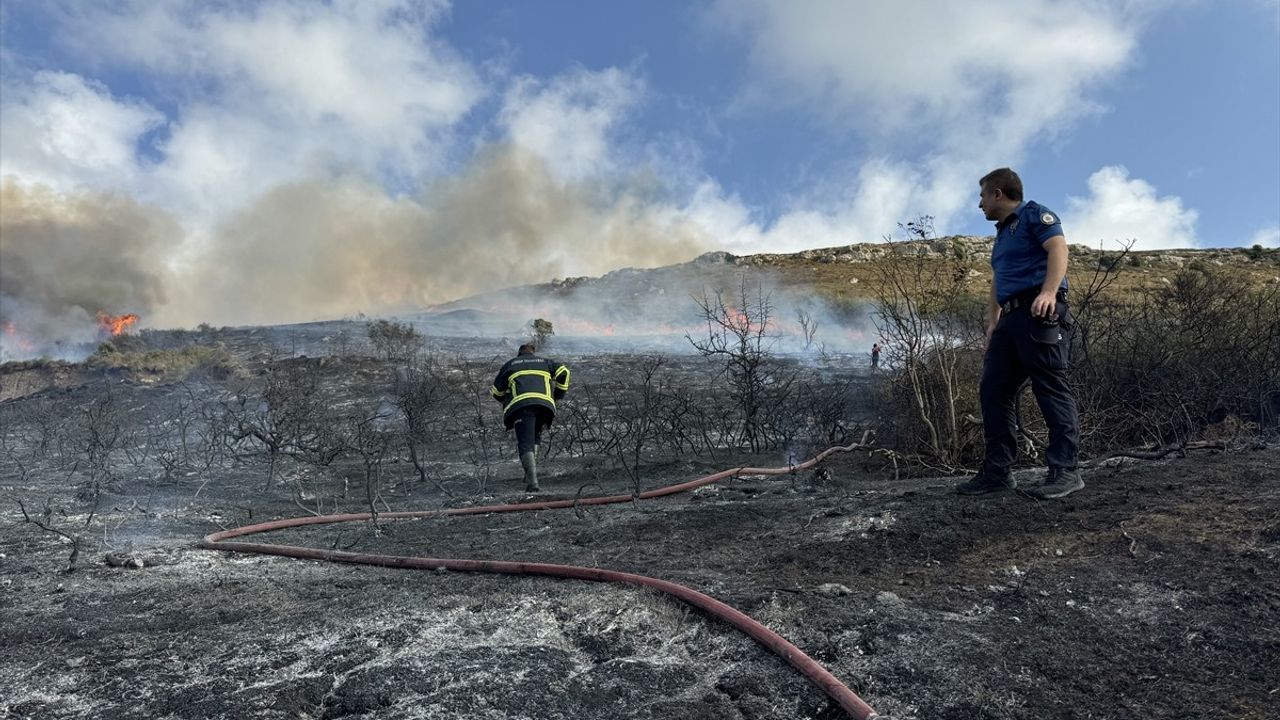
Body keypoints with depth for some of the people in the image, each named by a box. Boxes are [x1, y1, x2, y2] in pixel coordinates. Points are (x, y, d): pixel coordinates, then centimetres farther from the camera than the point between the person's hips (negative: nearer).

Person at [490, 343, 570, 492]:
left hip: (520, 405, -2)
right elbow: (564, 372, 13)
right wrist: (559, 394, 21)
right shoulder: (544, 362, 29)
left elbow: (496, 391, 25)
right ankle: (531, 472, 10)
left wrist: (506, 400, 43)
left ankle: (532, 481, -22)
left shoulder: (510, 364, 25)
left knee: (525, 443, -7)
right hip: (545, 404, 2)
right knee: (534, 439, 23)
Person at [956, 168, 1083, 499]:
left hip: (1040, 313, -9)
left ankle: (1065, 470, -10)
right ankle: (997, 471, 5)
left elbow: (1058, 248, -14)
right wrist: (992, 325, 24)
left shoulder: (1034, 214, 3)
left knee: (1052, 388, -11)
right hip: (1011, 318, 9)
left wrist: (1049, 292, -29)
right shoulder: (1002, 233, 29)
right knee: (993, 390, 2)